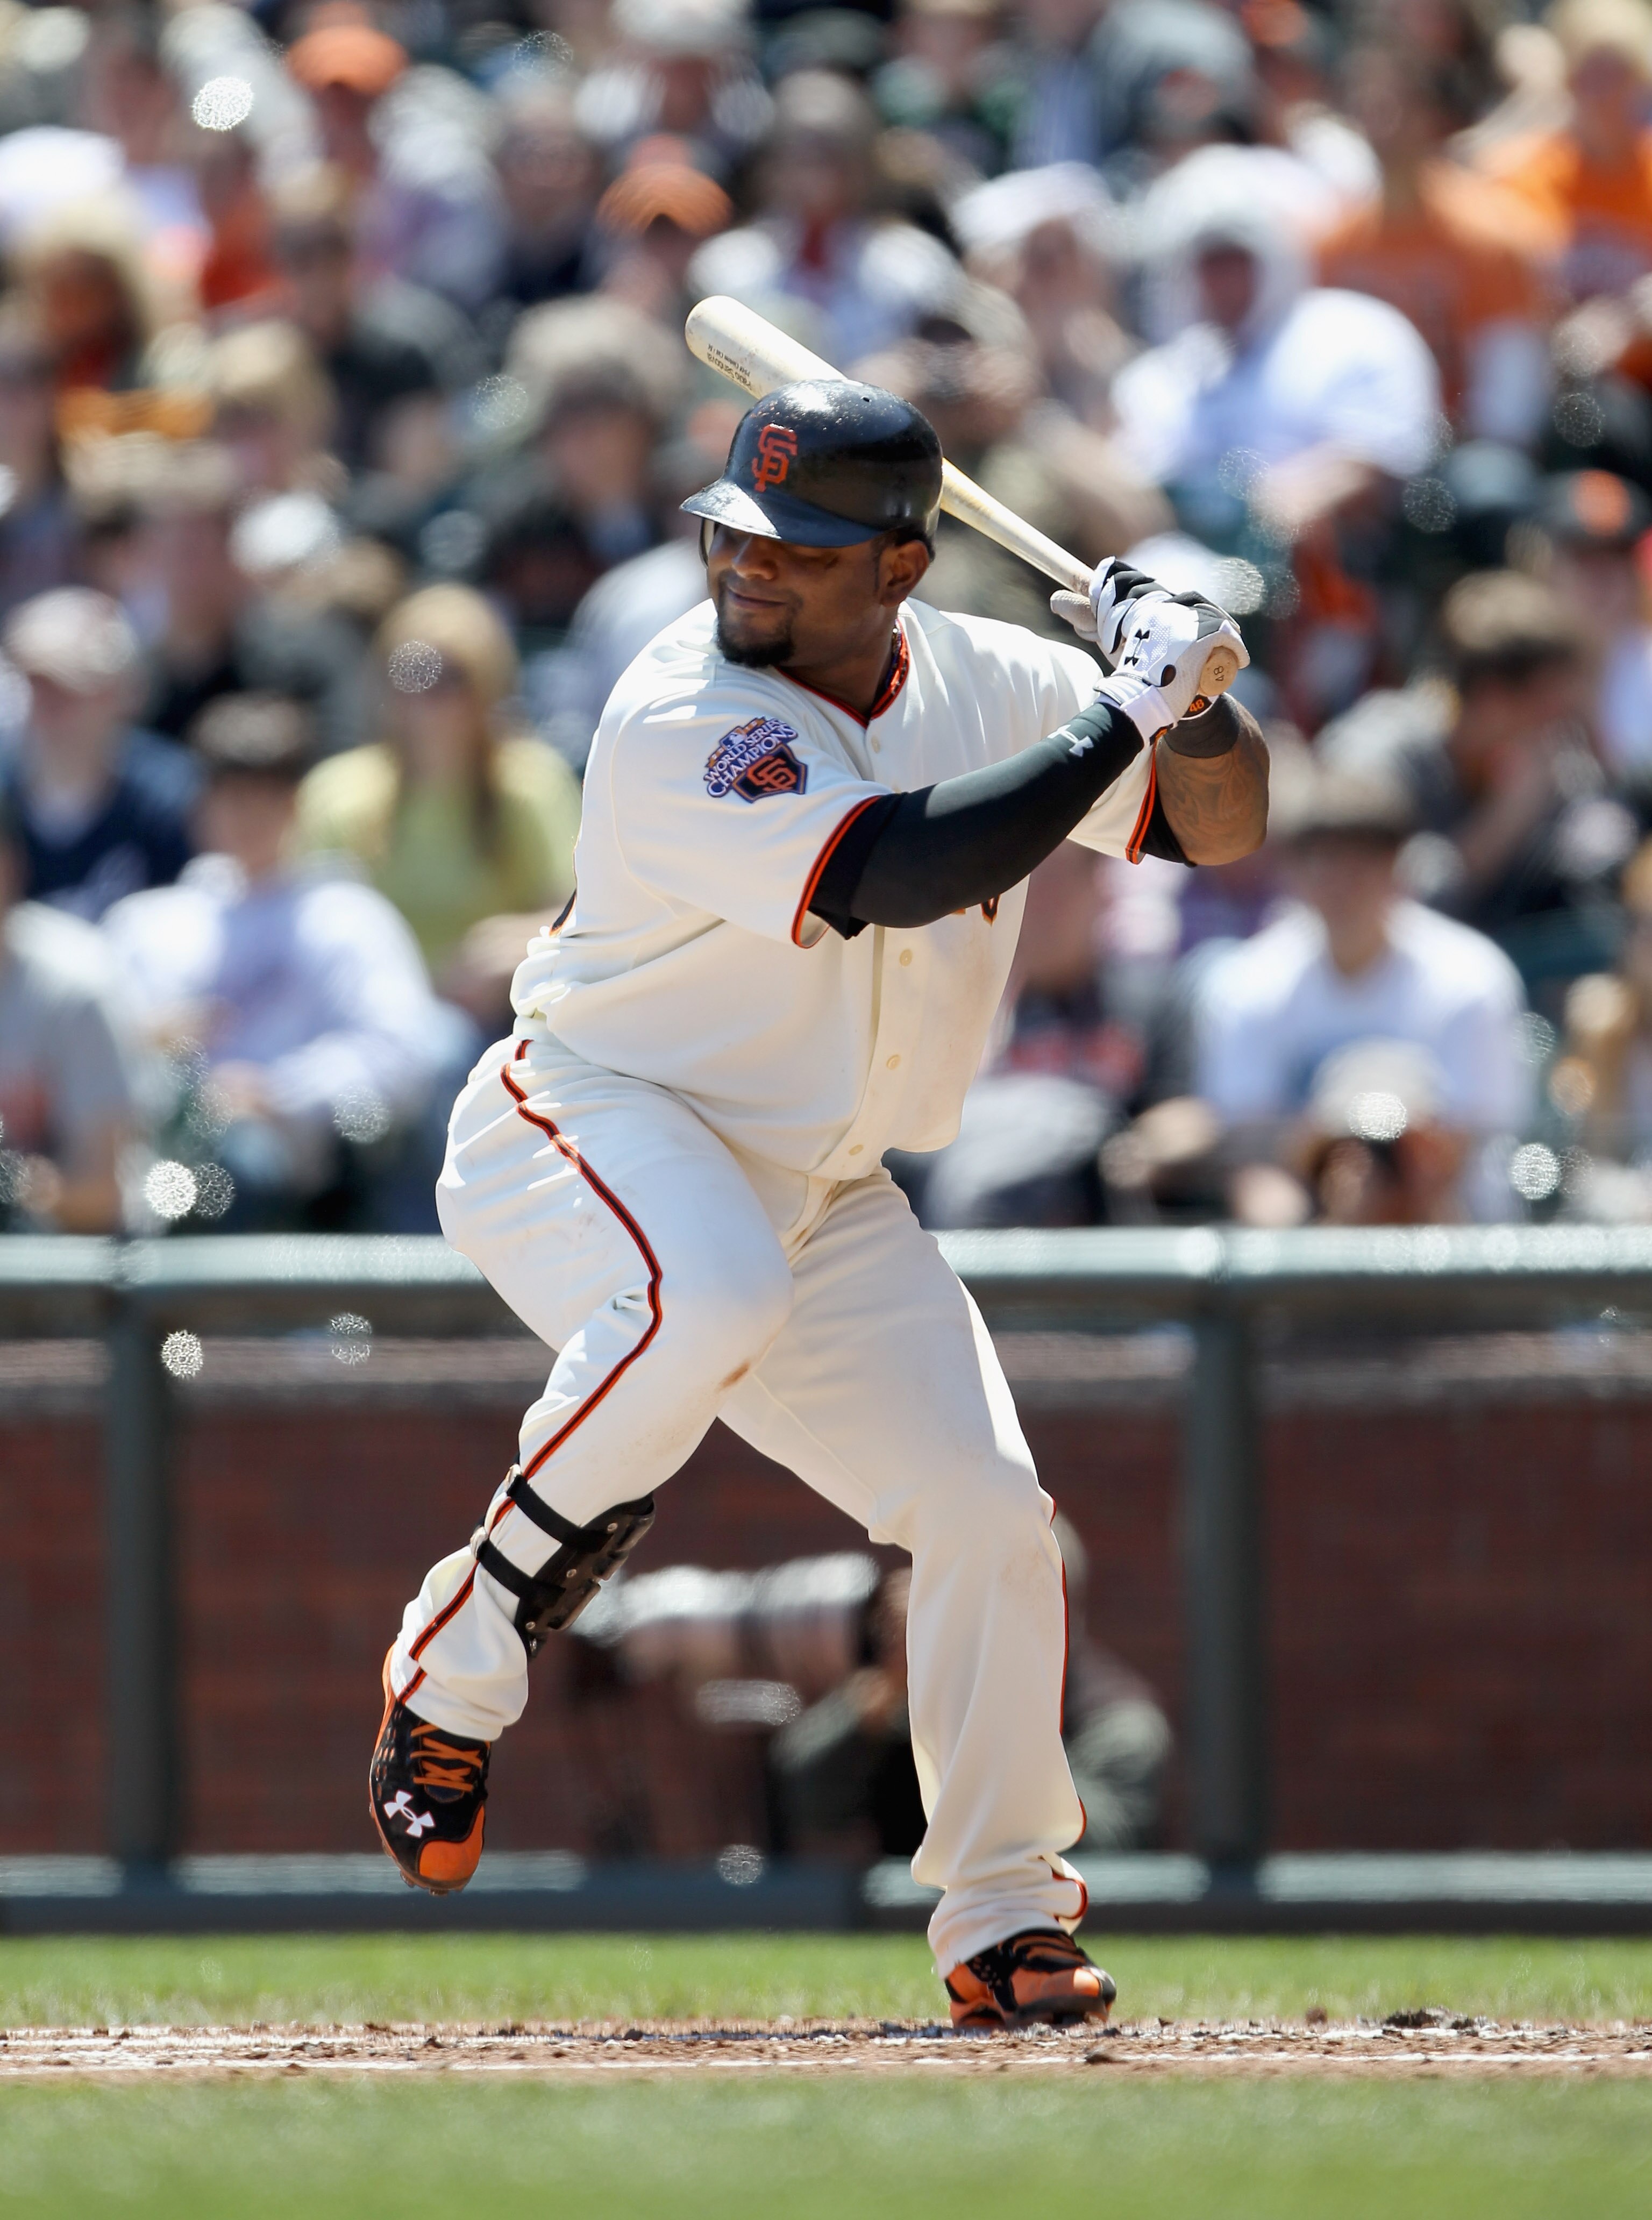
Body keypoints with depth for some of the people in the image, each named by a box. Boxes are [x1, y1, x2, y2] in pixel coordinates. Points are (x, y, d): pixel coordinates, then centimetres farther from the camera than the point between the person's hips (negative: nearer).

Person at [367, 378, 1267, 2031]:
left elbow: (1219, 827, 4)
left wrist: (1194, 687, -17)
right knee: (706, 1302, -39)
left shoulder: (980, 683, -2)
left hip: (821, 1199, 7)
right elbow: (895, 874, -35)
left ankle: (1002, 1925, 13)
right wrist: (1122, 715, -31)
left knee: (990, 1518, -5)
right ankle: (454, 1677, -25)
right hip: (589, 1131, -7)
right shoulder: (684, 722, -24)